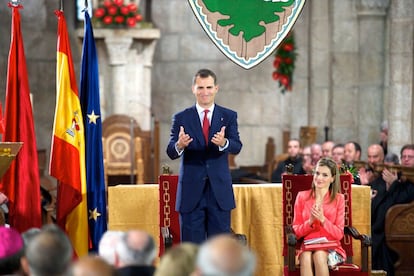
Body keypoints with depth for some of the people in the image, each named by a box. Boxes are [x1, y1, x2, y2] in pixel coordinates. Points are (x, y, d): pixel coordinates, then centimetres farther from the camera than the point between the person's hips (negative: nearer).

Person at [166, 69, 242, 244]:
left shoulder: (229, 116, 6)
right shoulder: (181, 118, 4)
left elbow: (237, 147, -7)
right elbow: (170, 153, -5)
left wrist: (223, 143, -31)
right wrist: (179, 145, -29)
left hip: (219, 191, 1)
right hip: (191, 191, -1)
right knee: (191, 244, 2)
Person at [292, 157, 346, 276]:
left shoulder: (339, 199, 6)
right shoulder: (302, 196, 8)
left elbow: (339, 234, 0)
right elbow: (296, 231, 7)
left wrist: (322, 219, -16)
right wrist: (310, 221, -13)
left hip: (331, 249, -1)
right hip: (307, 247, 1)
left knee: (319, 255, -36)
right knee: (306, 257, -35)